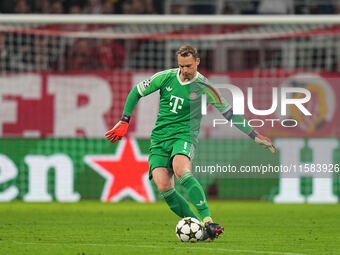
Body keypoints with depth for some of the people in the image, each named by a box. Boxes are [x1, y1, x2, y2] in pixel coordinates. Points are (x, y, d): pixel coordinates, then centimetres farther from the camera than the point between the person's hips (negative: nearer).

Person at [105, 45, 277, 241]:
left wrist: (255, 136, 3)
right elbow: (137, 92, 15)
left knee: (182, 171, -35)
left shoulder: (203, 87, -3)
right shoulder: (166, 77, 2)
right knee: (163, 186, -19)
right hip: (160, 137, 3)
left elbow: (228, 112, 5)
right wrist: (124, 122, 11)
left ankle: (207, 221, -40)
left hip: (185, 135, -3)